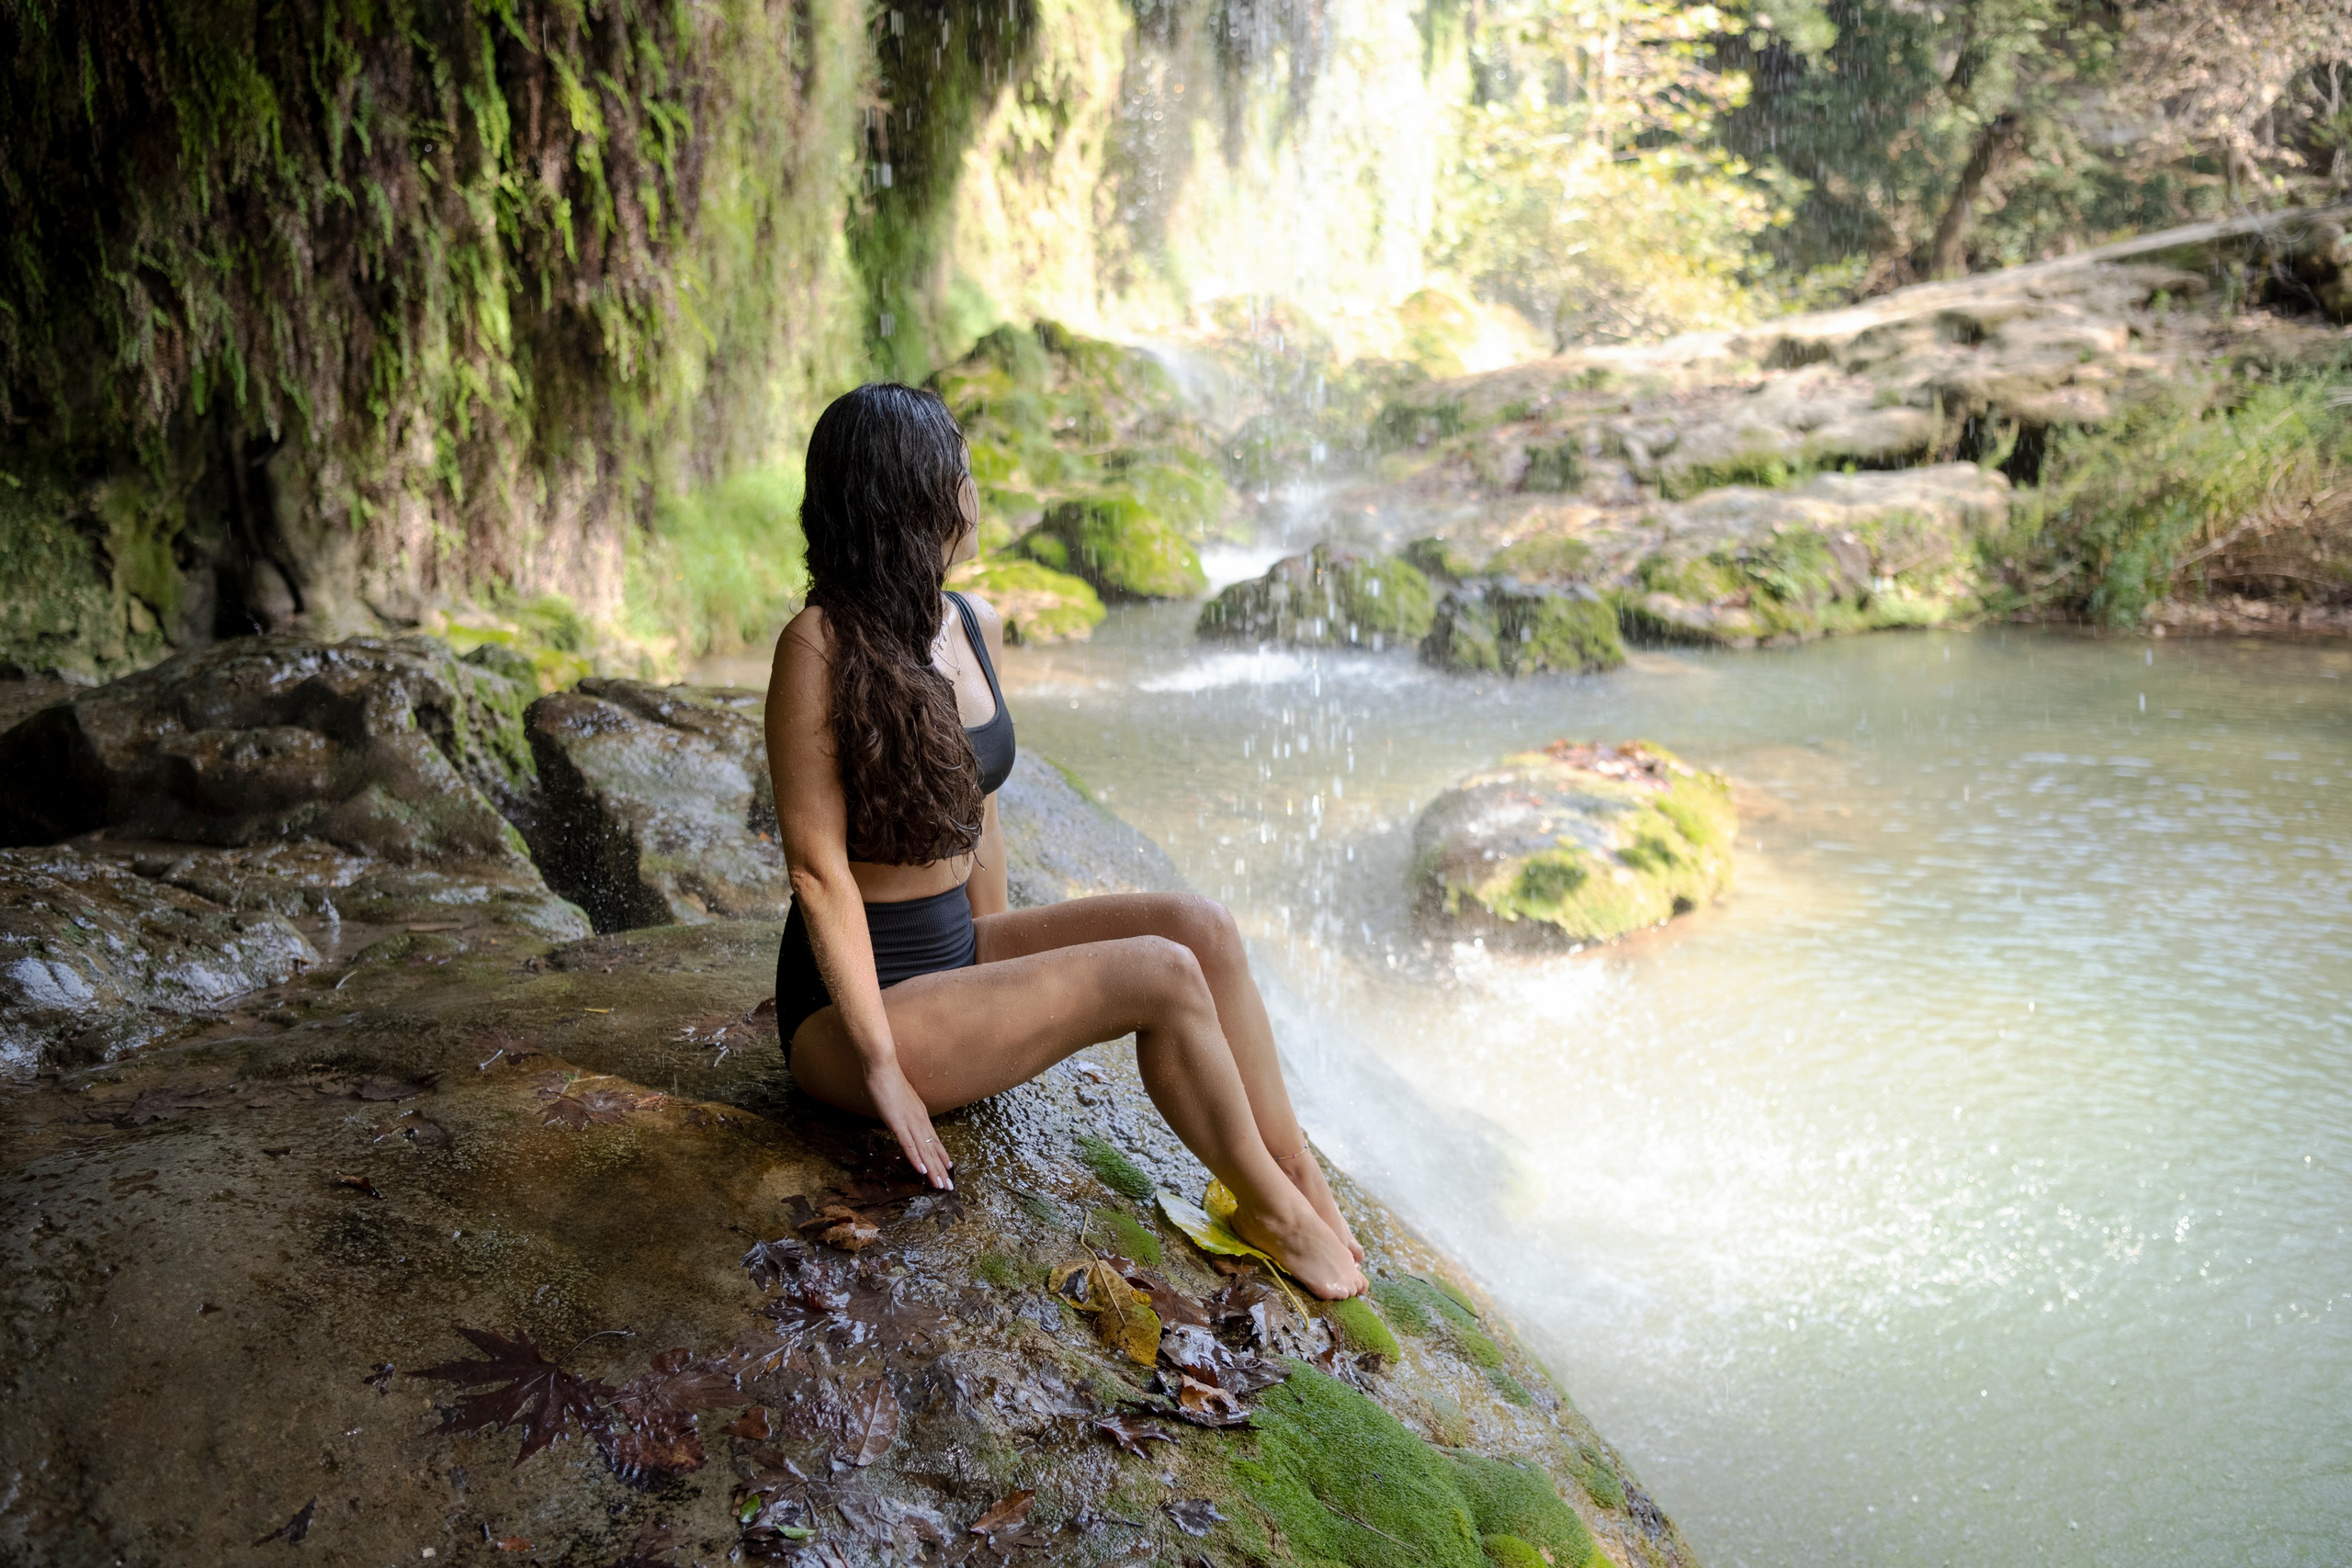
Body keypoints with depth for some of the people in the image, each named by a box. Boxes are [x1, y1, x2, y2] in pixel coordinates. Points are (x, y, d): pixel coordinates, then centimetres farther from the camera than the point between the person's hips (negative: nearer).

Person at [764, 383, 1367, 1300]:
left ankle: (1297, 1175, -6)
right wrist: (883, 1067, -20)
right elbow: (817, 866, -19)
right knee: (1161, 976, -20)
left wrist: (1002, 976, 13)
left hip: (957, 951, 7)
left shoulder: (975, 629, 6)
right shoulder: (821, 646, -18)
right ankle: (1266, 1210, -1)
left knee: (1200, 927, -12)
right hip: (854, 999, -7)